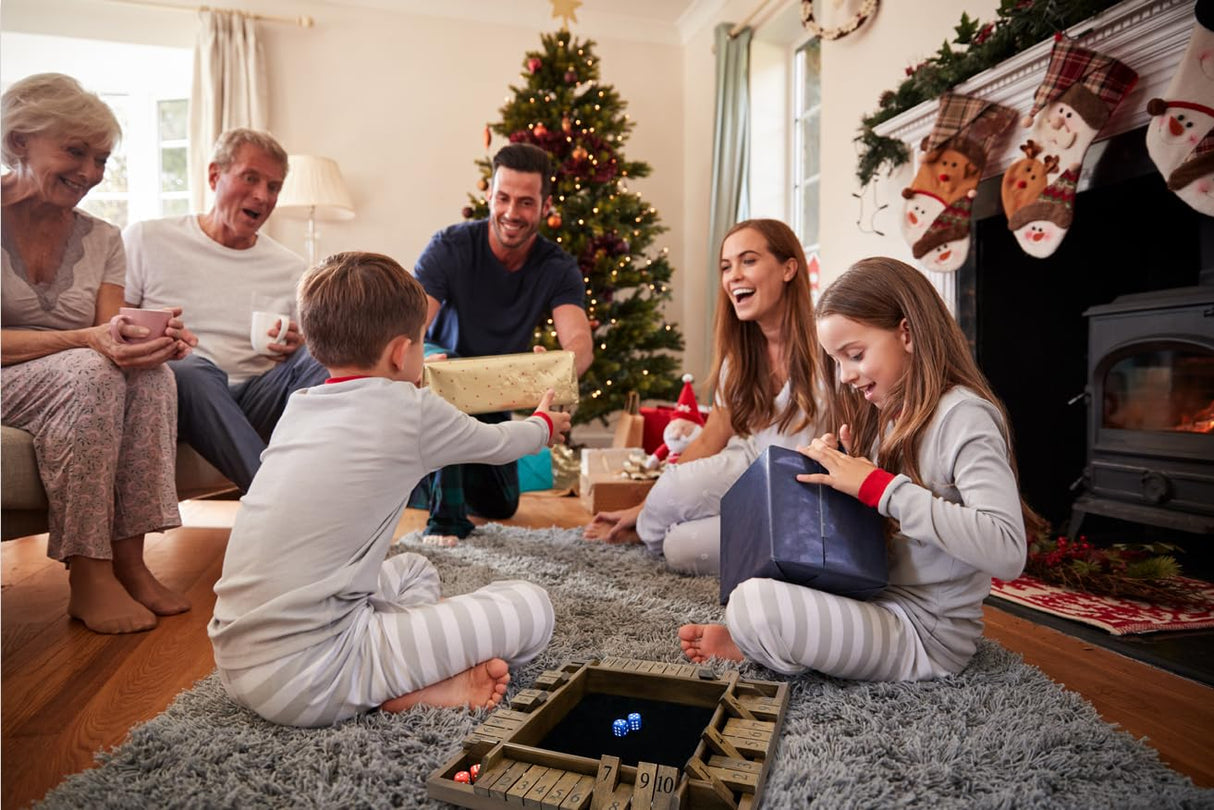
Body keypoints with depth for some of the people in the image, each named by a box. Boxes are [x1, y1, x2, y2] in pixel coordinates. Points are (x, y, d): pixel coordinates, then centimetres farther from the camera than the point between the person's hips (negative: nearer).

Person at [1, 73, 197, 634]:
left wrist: (152, 337, -27)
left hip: (75, 390, 4)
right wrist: (87, 339, -33)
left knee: (151, 371, -27)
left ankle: (129, 559, -26)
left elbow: (110, 334, -4)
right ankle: (89, 577, -29)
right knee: (90, 373, -34)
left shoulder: (102, 240, 7)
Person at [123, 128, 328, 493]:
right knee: (193, 369, -36)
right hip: (173, 392, -2)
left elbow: (308, 357, 17)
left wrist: (293, 349, -8)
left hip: (256, 402, 3)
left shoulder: (289, 268, 15)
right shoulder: (145, 240, 7)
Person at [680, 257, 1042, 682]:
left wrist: (878, 486, -27)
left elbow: (1006, 551, -28)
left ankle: (751, 644, 2)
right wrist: (838, 469, -6)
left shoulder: (962, 416, -16)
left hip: (925, 633, -9)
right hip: (878, 601, 9)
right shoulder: (893, 414, 8)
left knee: (755, 601, -28)